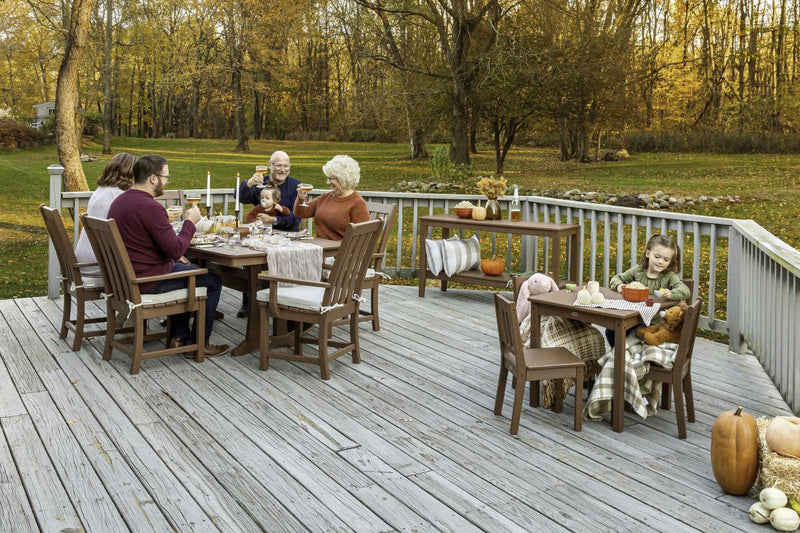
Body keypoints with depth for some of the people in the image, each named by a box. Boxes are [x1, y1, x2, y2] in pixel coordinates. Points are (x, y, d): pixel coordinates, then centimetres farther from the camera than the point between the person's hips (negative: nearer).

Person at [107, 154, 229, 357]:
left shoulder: (120, 201, 8)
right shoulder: (150, 207, -24)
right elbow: (176, 248, -23)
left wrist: (174, 256, 12)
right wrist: (190, 222, -8)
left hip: (127, 275, 10)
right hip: (148, 281, -10)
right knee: (213, 281, 4)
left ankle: (179, 337, 30)